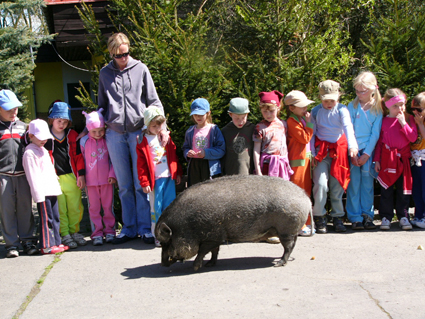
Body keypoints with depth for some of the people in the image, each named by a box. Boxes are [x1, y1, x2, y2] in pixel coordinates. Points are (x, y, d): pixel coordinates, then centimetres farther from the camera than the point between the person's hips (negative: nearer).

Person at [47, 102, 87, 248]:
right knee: (59, 209, 2)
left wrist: (81, 174, 3)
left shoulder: (72, 135, 8)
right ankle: (65, 234, 10)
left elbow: (78, 155, 9)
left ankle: (75, 231, 18)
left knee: (76, 207, 4)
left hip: (72, 177, 2)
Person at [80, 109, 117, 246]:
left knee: (108, 206, 6)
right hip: (91, 181, 0)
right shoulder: (84, 141, -1)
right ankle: (97, 233, 11)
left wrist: (112, 174, -3)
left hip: (106, 179, 0)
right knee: (94, 208, 4)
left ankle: (109, 231, 16)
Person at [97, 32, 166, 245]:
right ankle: (129, 228, 15)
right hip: (115, 134, 2)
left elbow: (153, 101, 4)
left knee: (141, 183, -2)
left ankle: (145, 228, 7)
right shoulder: (104, 73, 11)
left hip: (138, 131, -2)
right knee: (124, 186, 7)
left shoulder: (140, 69, 5)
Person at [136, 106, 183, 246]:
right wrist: (144, 182, -8)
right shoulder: (143, 140, -3)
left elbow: (173, 155, 16)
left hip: (169, 177, 4)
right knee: (156, 207, 1)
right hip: (154, 179, -4)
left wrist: (178, 173, 14)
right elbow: (141, 164, -4)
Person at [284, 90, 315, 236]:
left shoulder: (304, 119, 16)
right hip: (297, 160, -9)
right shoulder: (291, 121, -10)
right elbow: (304, 138, -17)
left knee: (306, 192, 13)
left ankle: (306, 223, 21)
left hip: (307, 158, 9)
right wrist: (310, 123, -12)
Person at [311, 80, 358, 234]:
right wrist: (312, 153, -1)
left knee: (337, 185, 5)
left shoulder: (342, 110, -1)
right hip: (321, 151, 0)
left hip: (339, 150, 0)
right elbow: (312, 133, 7)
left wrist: (352, 146, -32)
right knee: (320, 183, -12)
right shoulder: (315, 111, 4)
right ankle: (319, 217, 2)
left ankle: (337, 217, 19)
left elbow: (348, 127, -17)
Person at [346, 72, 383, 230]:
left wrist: (366, 154, -7)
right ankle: (355, 218, 4)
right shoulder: (352, 106, 2)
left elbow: (375, 133, 0)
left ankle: (367, 216, 12)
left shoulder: (377, 109, 3)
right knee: (354, 183, -1)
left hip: (368, 150, 0)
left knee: (367, 182, 2)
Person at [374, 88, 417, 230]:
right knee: (386, 189, 3)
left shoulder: (409, 119, 3)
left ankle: (403, 217, 14)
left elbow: (413, 138, -7)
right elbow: (379, 141, 6)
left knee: (403, 189, 6)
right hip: (387, 159, 0)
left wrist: (403, 123, -14)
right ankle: (386, 217, 10)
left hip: (403, 158, 1)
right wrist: (377, 160, 1)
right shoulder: (383, 121, 3)